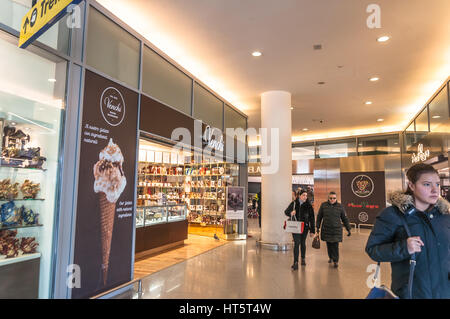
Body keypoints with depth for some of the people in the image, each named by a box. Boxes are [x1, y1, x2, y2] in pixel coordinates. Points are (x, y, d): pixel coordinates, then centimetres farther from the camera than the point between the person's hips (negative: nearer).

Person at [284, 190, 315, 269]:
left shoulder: (308, 206, -4)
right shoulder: (294, 203, -2)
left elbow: (311, 219, -1)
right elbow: (286, 212, 6)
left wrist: (312, 231, -2)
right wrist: (291, 213, -18)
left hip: (304, 227, 1)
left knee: (302, 243, 14)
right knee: (296, 243, -7)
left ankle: (303, 259, 36)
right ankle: (296, 262, -3)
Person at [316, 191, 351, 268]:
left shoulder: (340, 206, 1)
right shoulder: (323, 205, 0)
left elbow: (345, 219, 8)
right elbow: (319, 217, 6)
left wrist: (348, 229, 7)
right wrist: (318, 227, 5)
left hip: (336, 230, -1)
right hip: (326, 229, 1)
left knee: (335, 246, -4)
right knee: (329, 245, 12)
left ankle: (335, 261, 8)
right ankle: (330, 257, 33)